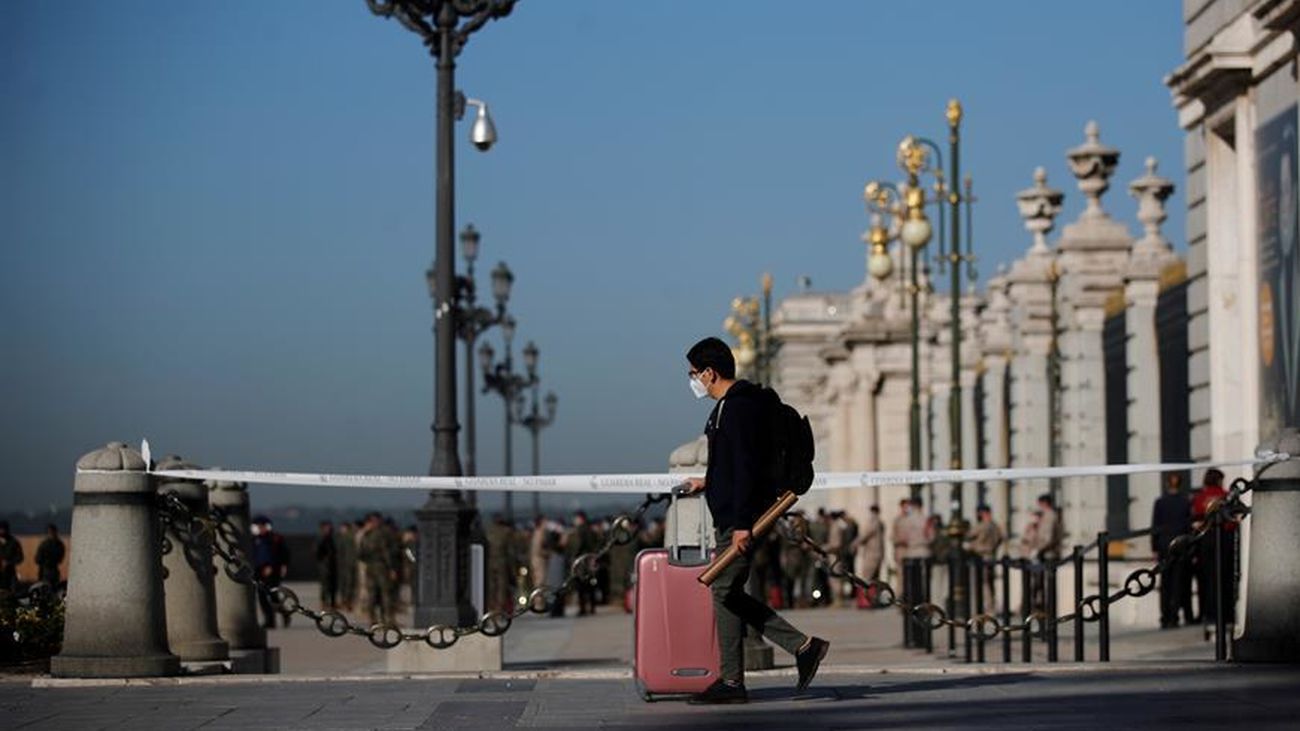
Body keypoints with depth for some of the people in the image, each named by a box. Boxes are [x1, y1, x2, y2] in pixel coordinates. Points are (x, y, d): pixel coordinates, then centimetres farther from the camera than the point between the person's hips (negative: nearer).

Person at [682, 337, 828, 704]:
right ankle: (803, 646, 10)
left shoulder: (738, 407, -15)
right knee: (729, 592, 11)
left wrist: (742, 523, -25)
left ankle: (731, 682, -1)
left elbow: (747, 466, -22)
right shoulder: (729, 405, 17)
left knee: (725, 592, -6)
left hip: (738, 518, -11)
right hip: (732, 515, 11)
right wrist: (709, 482, 37)